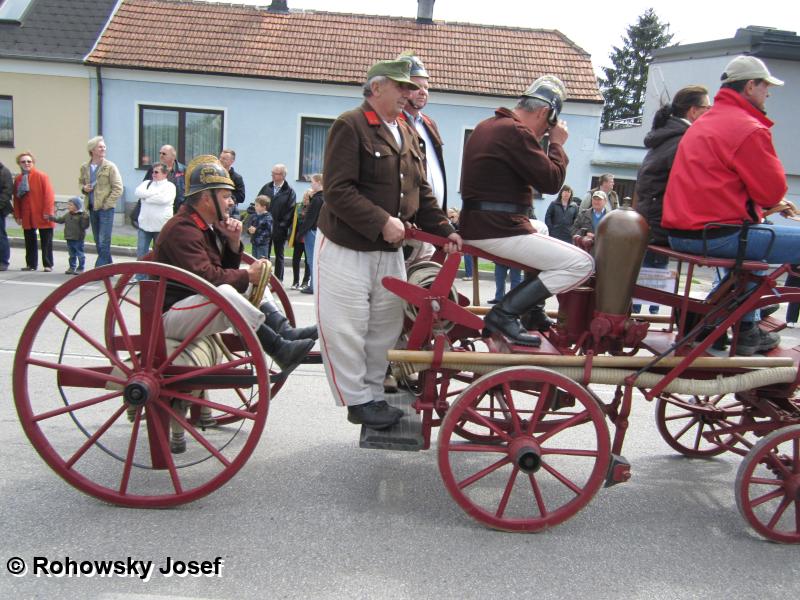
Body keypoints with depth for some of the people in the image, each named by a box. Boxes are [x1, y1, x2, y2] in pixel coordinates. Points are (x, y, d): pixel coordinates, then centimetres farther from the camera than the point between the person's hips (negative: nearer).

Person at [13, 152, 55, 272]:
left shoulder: (41, 176, -5)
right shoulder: (18, 179, 9)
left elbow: (49, 194, -10)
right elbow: (16, 198, 11)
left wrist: (47, 212, -15)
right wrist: (17, 215, 6)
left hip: (42, 216, -5)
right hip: (26, 216, 5)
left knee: (46, 241, 1)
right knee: (29, 241, 10)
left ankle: (48, 264, 7)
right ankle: (31, 264, 18)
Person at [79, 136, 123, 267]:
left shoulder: (110, 167, -6)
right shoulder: (85, 167, 8)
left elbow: (118, 189, -8)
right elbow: (80, 181, 25)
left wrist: (106, 204, -12)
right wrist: (83, 188, 1)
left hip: (106, 208, -6)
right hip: (92, 208, 6)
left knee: (104, 242, -9)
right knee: (98, 242, 11)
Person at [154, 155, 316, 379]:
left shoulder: (210, 225, 11)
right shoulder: (182, 230, -20)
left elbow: (227, 270, 12)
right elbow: (206, 278, -29)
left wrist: (233, 242, -5)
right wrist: (248, 275, -18)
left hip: (198, 300, 11)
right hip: (171, 314, -10)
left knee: (254, 284, 12)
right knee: (224, 292, -37)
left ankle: (285, 331, -10)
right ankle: (279, 349, -31)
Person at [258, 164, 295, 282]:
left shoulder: (289, 191, -4)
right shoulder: (266, 187, 6)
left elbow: (290, 211, -10)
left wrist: (282, 225, -15)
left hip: (279, 229, -3)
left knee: (279, 255, 9)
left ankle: (278, 281, 16)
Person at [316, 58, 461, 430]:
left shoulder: (407, 134, 14)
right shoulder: (350, 126, -10)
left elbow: (421, 191, 17)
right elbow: (338, 191, -19)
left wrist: (443, 230, 5)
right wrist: (382, 222, -24)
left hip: (390, 250, 8)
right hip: (346, 247, -7)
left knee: (386, 328, 13)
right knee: (346, 329, -2)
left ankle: (374, 395, 27)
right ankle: (358, 401, 13)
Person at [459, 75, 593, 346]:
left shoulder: (487, 126, 18)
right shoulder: (515, 131, -15)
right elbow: (551, 181, -14)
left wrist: (547, 143, 17)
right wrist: (557, 143, 0)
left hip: (478, 223, 11)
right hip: (498, 229, -11)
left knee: (544, 236, 36)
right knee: (582, 264, -12)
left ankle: (533, 310, 33)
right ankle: (504, 313, -13)